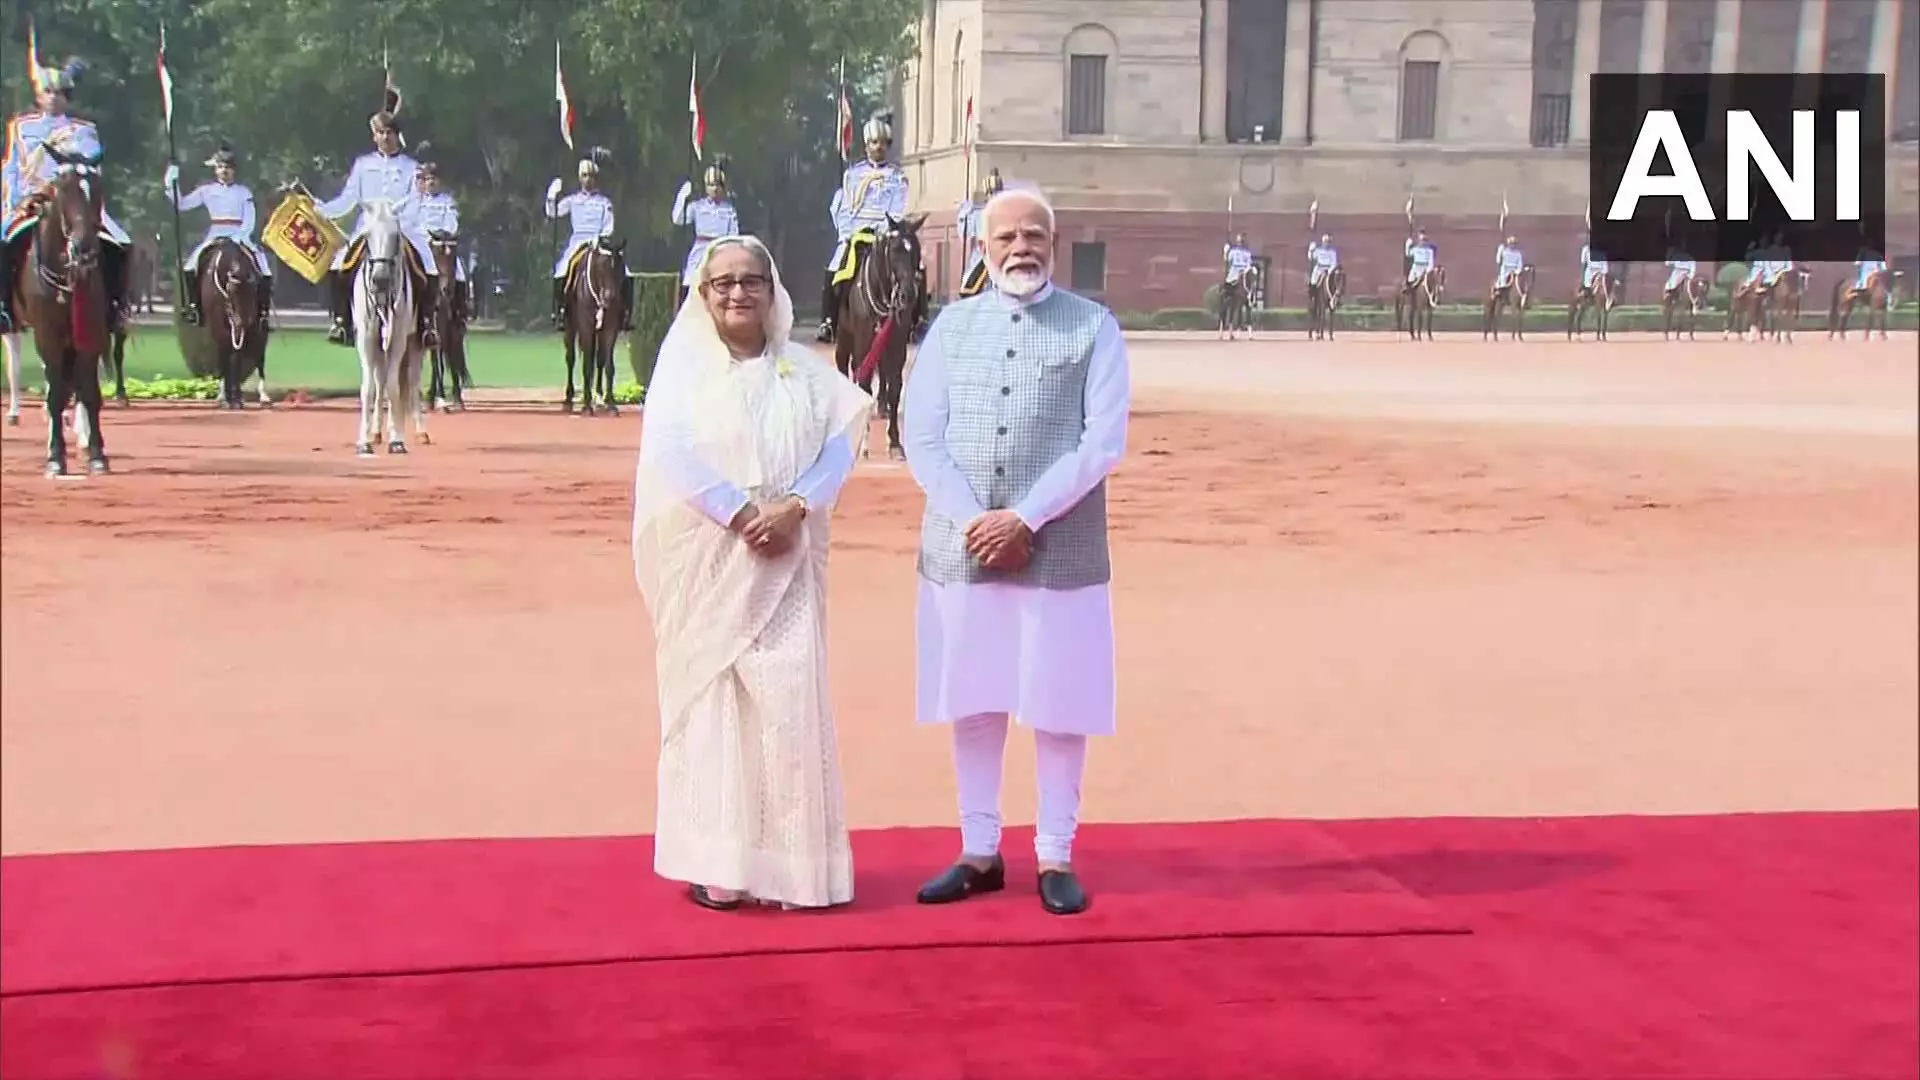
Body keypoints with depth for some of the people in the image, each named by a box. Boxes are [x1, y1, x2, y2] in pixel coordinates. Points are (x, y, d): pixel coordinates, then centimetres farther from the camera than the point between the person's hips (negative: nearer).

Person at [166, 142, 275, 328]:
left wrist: (239, 237, -17)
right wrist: (171, 184, -5)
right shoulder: (207, 190, 8)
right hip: (214, 237, 0)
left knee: (264, 269, -19)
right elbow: (181, 204, 6)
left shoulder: (243, 192, 6)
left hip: (239, 238, 0)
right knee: (190, 265, -24)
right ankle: (193, 306, -14)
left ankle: (263, 312, -10)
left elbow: (249, 221, 1)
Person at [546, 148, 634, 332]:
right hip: (576, 245, 0)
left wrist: (598, 240, -14)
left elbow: (608, 228, 4)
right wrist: (552, 196, -14)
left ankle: (625, 314, -11)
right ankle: (560, 313, -14)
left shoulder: (604, 202, 11)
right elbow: (553, 213, 3)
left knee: (624, 275, -21)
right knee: (561, 273, -27)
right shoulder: (573, 201, 12)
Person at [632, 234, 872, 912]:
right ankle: (713, 862, 5)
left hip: (785, 562, 2)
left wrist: (795, 507, -15)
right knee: (709, 695, 0)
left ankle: (790, 858, 5)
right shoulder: (682, 367, 3)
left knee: (790, 696, -3)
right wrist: (743, 514, -17)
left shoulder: (803, 368, 10)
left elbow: (840, 441, 1)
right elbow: (671, 453, -10)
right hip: (707, 560, -2)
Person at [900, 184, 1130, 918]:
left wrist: (1025, 519, -14)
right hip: (960, 549, 2)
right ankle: (978, 852, 20)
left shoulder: (1094, 327, 1)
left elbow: (1103, 442, -7)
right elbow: (922, 437, 3)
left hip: (1059, 553, -2)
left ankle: (1055, 857, 16)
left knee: (1058, 707, 3)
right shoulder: (952, 325, 9)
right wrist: (972, 520, -10)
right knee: (971, 704, 9)